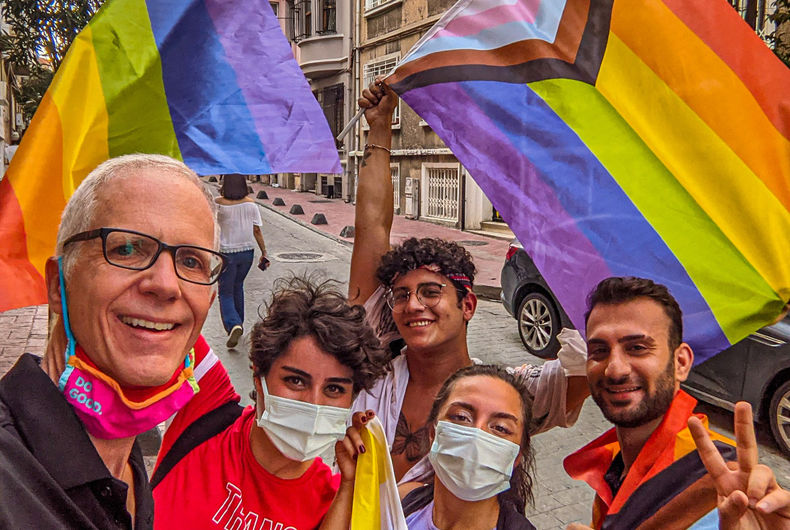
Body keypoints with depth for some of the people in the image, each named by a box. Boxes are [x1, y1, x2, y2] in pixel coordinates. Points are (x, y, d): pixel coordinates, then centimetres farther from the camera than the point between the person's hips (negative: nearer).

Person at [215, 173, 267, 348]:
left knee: (225, 294, 4)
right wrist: (264, 252, 4)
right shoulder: (251, 204, -4)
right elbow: (257, 230, -2)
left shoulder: (220, 203, -15)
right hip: (247, 251, 4)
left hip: (228, 253, -4)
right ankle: (238, 323, 34)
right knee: (238, 287, 24)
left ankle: (233, 325, -20)